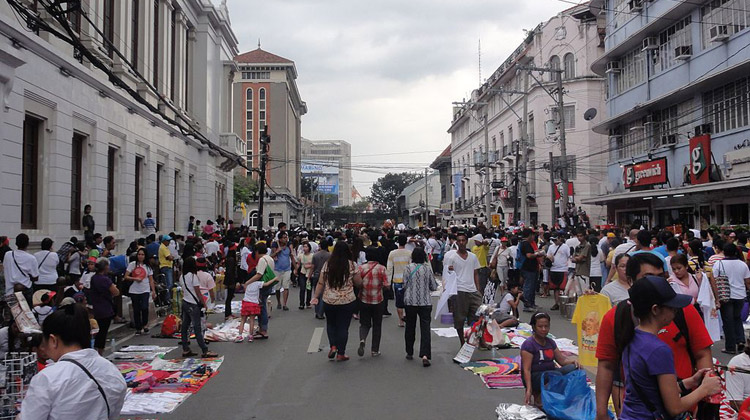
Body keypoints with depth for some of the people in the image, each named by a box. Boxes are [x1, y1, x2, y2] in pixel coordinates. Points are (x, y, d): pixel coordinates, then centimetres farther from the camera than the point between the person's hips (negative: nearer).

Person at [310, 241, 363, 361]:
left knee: (331, 324, 22)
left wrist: (315, 296, 8)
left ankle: (333, 346, 8)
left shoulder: (327, 265, -2)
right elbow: (359, 283, -1)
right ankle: (340, 354, 13)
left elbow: (320, 283, -1)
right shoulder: (351, 265, -7)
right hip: (347, 301, -2)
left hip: (329, 301, 2)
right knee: (343, 327, 8)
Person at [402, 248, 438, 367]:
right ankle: (425, 355, -14)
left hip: (410, 302, 0)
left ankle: (409, 353, 24)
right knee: (425, 327, -2)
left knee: (410, 327, 14)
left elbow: (405, 285, -3)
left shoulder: (407, 268, -4)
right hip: (425, 302, 0)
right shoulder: (428, 268, -1)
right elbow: (434, 287, 3)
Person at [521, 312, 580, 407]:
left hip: (550, 372, 6)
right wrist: (529, 389, -27)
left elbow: (562, 360, 11)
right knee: (556, 375, -34)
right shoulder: (529, 344, -10)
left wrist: (573, 361, -11)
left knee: (573, 368, -17)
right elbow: (526, 369, -16)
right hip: (534, 377, -6)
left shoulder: (550, 342, 12)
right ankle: (537, 394, -11)